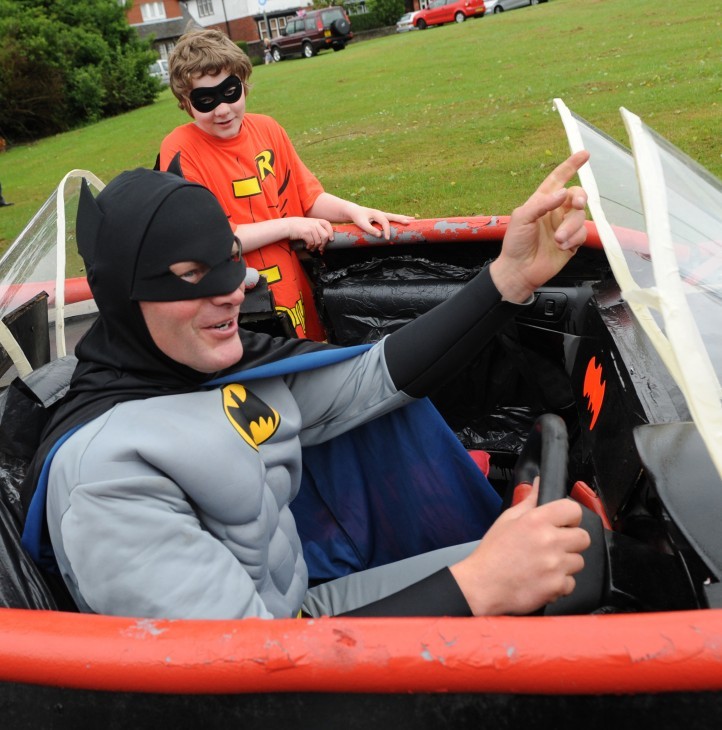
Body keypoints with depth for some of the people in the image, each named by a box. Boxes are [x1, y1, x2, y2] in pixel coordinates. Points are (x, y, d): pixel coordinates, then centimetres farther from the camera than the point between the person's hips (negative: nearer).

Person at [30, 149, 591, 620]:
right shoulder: (106, 468, -27)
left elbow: (378, 377, -6)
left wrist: (510, 276, -14)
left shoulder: (231, 364, -6)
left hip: (299, 606, 6)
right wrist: (474, 587, -33)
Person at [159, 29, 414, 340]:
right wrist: (289, 226, -17)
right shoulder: (180, 150, -11)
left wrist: (353, 211, -9)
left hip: (299, 295, 5)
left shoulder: (267, 129, 4)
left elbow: (308, 197, 10)